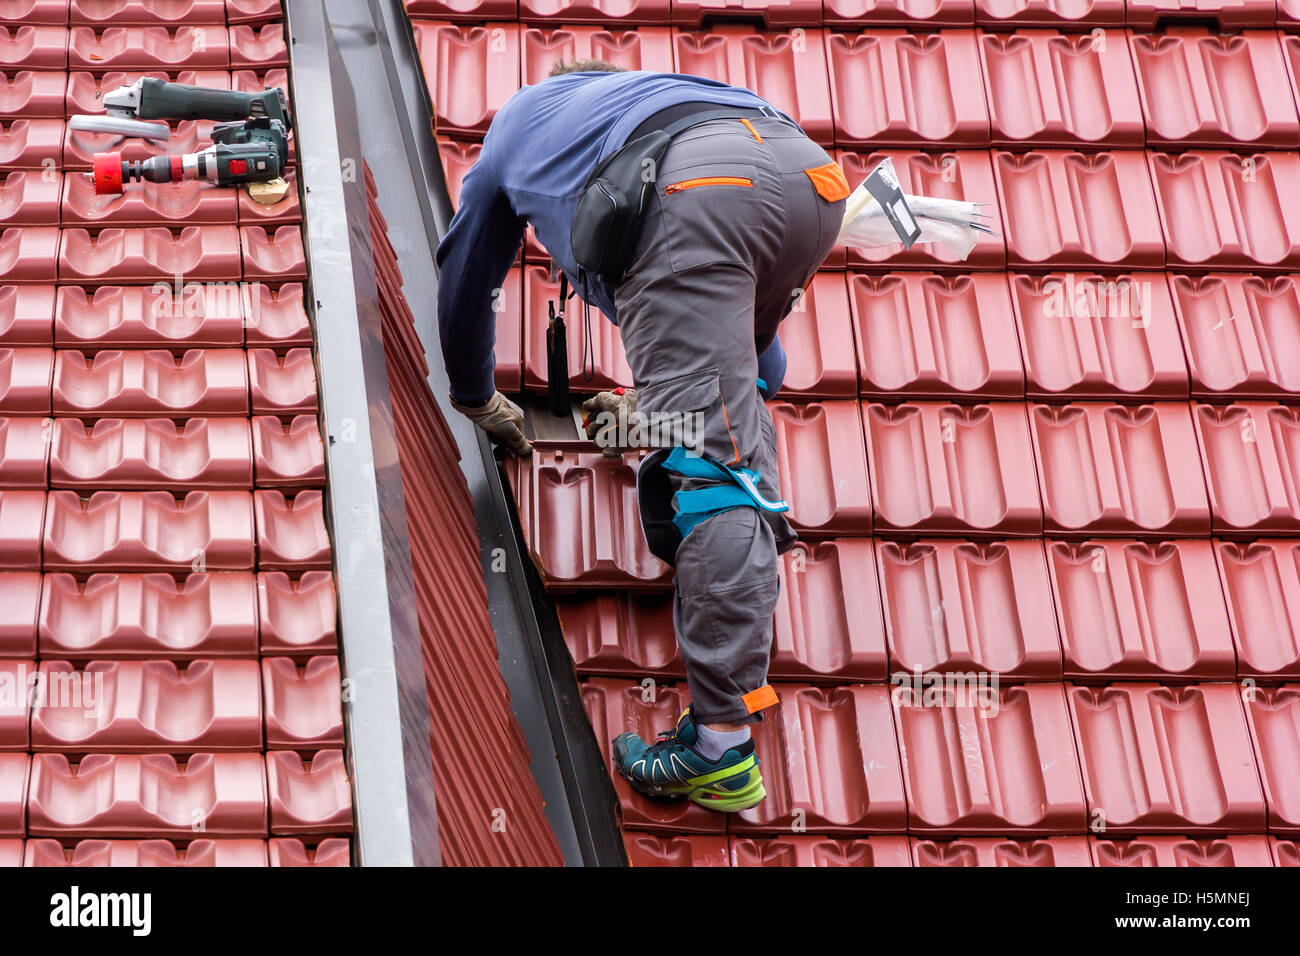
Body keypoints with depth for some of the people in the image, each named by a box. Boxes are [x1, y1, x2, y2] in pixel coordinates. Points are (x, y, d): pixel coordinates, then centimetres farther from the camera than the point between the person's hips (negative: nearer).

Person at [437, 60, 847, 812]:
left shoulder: (518, 120, 41)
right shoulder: (659, 89, 49)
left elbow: (464, 282, 50)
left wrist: (480, 400, 65)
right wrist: (653, 398, 61)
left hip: (688, 193, -5)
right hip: (806, 166, 5)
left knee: (703, 455, -13)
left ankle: (723, 747, -18)